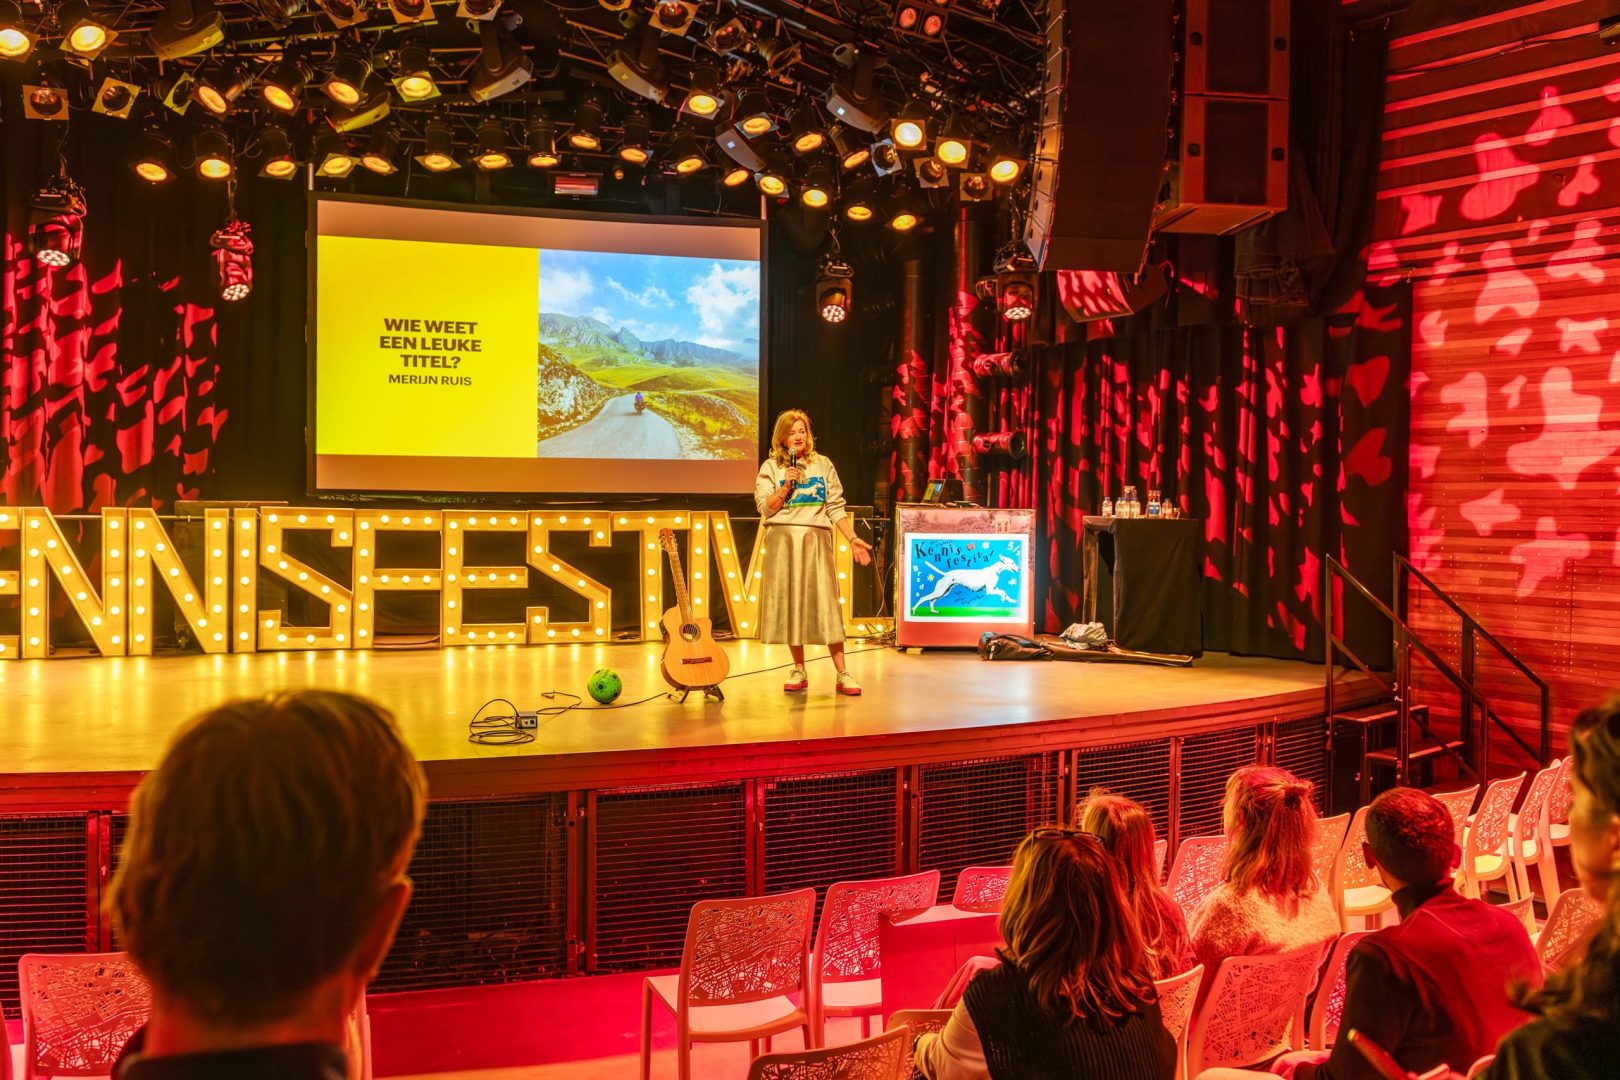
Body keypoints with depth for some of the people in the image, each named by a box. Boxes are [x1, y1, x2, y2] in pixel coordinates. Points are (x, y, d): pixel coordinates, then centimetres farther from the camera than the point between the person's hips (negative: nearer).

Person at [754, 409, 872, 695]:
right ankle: (799, 670, 13)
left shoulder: (823, 465, 10)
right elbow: (765, 508, 0)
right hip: (783, 540, 0)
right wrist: (786, 486, -11)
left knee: (825, 604, -7)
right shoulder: (771, 467, 7)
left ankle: (842, 674, -7)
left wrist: (852, 539, -1)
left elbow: (835, 508, 8)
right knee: (789, 602, 1)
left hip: (816, 540, 0)